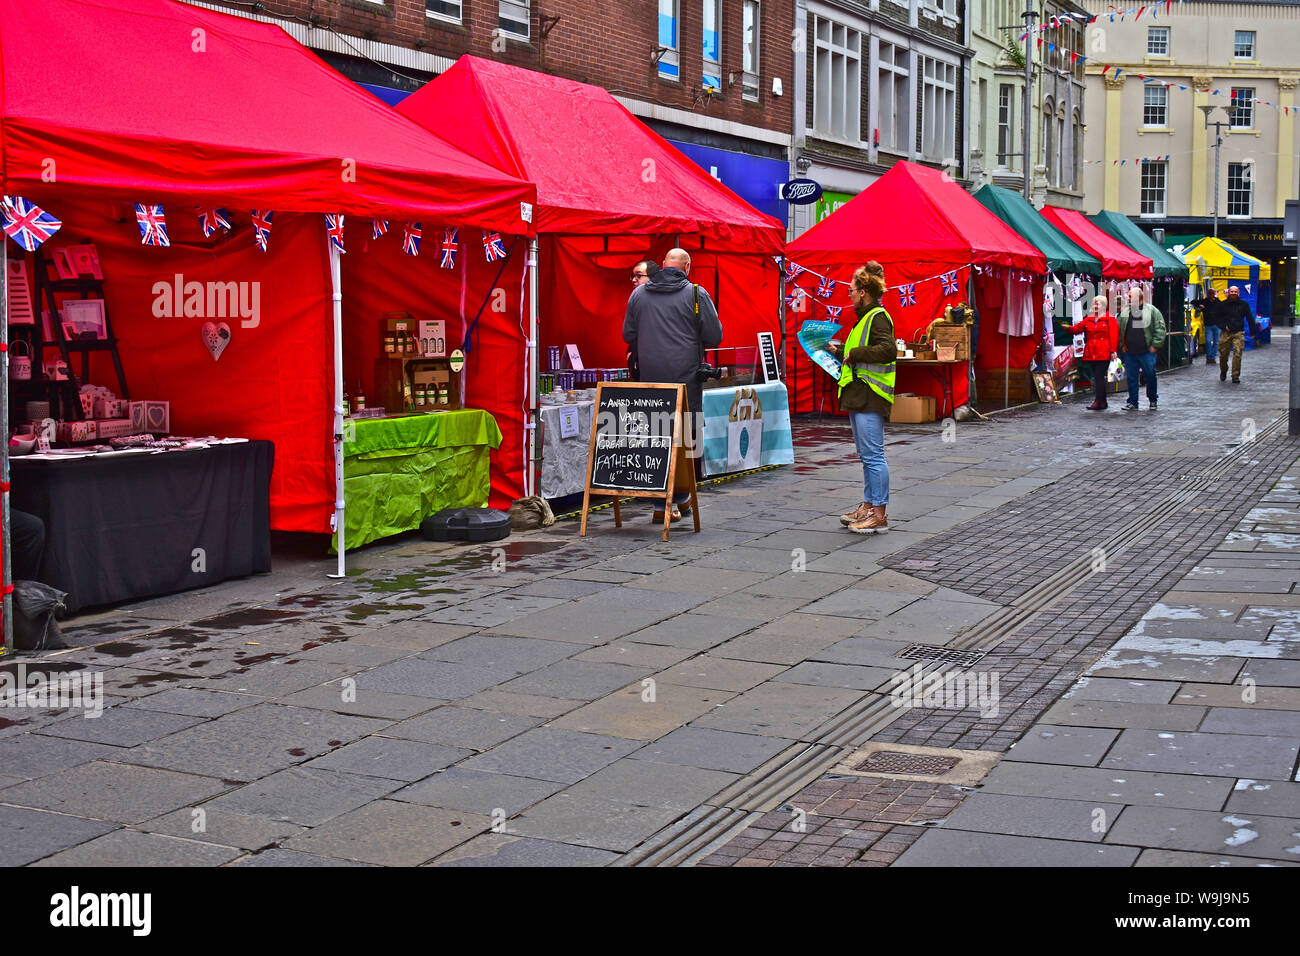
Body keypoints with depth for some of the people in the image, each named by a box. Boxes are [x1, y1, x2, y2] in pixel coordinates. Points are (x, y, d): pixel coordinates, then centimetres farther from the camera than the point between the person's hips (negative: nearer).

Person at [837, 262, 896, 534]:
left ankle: (879, 513, -5)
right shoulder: (865, 317, 19)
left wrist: (854, 353, -20)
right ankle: (869, 505, 22)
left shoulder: (878, 317, -13)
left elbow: (888, 350, -26)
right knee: (866, 455, 15)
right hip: (860, 397, 11)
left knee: (873, 455, -8)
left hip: (871, 397, -11)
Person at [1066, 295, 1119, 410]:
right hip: (1090, 354, 6)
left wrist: (1113, 351, -10)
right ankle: (1103, 401, 17)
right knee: (1096, 377, 9)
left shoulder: (1109, 319, 1)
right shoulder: (1088, 319, 16)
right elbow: (1077, 328, 9)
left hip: (1103, 354, -6)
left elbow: (1114, 335, -3)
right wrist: (1068, 328, -12)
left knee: (1099, 377, -11)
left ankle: (1098, 402, -13)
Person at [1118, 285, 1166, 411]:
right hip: (1130, 353, 4)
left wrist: (1155, 345, -8)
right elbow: (1119, 330, 18)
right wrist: (1122, 345, 9)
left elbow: (1160, 329, -4)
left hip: (1147, 352, -3)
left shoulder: (1152, 310, -2)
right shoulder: (1125, 312, 10)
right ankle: (1132, 403, 12)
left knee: (1150, 376, 2)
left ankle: (1152, 400, 19)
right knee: (1131, 378, 4)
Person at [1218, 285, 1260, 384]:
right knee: (1223, 354, 5)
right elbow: (1218, 318, 13)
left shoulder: (1244, 304, 6)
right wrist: (1224, 325, -4)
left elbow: (1250, 319, 9)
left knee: (1237, 354, -11)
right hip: (1225, 333, 1)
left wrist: (1254, 333, 6)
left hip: (1239, 333, -1)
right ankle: (1223, 372, 32)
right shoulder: (1223, 304, 7)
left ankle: (1235, 376, -5)